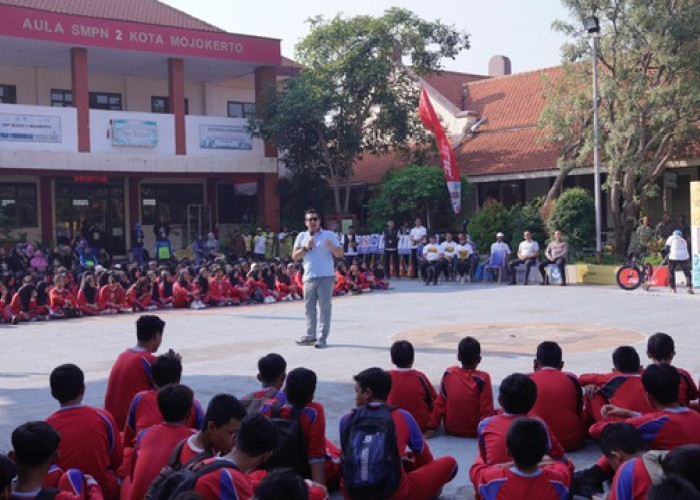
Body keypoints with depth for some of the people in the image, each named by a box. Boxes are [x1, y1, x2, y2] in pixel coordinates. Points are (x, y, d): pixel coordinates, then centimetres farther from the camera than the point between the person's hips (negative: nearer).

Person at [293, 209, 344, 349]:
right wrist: (306, 248, -10)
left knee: (324, 307, -3)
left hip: (326, 276, -3)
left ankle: (323, 338, -1)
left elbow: (340, 254, -2)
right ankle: (310, 336, 17)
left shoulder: (329, 235, 2)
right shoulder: (302, 236, 10)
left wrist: (331, 246, -21)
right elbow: (295, 256, 6)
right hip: (309, 277, 4)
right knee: (309, 307, 8)